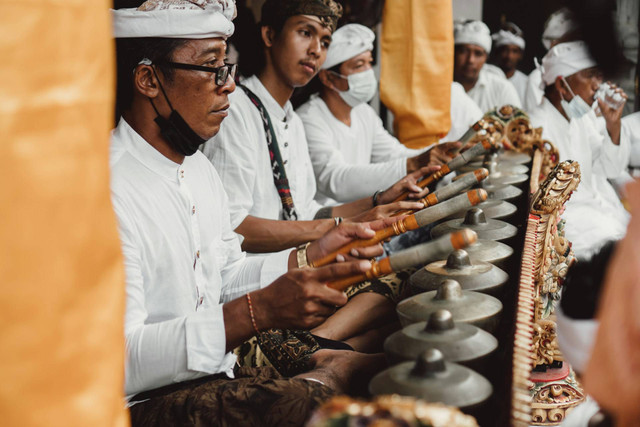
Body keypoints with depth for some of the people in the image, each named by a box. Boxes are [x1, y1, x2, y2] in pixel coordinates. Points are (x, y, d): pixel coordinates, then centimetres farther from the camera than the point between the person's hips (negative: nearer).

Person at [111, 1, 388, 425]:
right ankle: (327, 374, -5)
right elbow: (115, 363, -24)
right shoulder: (106, 190, -20)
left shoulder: (199, 167, 10)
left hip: (217, 368, 8)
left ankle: (325, 370, 11)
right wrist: (260, 311, -30)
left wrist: (312, 256, 3)